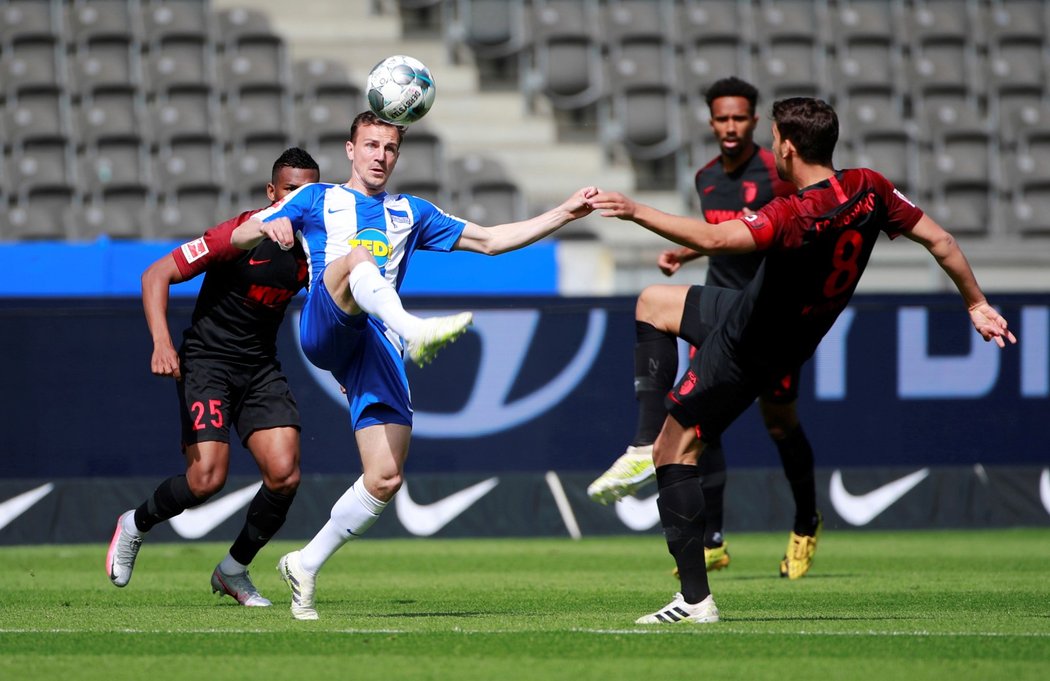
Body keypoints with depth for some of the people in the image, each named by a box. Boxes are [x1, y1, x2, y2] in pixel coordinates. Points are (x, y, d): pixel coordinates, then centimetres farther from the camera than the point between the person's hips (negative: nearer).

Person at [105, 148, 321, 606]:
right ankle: (135, 525, 13)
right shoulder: (241, 234, -17)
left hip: (261, 368, 5)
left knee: (284, 474, -12)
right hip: (208, 360, -5)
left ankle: (233, 572, 10)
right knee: (208, 478, -19)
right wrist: (162, 342, -31)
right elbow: (156, 275, -19)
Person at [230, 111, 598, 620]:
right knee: (358, 258, -35)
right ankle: (413, 330, -65)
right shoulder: (317, 200, 20)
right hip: (325, 329, -4)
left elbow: (490, 240, 30)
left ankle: (305, 566, 7)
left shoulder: (410, 214, 30)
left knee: (385, 479, -10)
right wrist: (268, 228, -13)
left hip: (376, 348, 4)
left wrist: (565, 213, 21)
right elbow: (239, 239, 12)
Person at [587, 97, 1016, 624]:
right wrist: (976, 304, 7)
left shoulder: (795, 216, -36)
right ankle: (647, 443, 25)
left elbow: (714, 239, -50)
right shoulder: (867, 190, -13)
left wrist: (636, 212, -44)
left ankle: (696, 598, -7)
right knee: (653, 303, 25)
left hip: (746, 348, -9)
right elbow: (939, 240, -5)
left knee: (676, 448, -5)